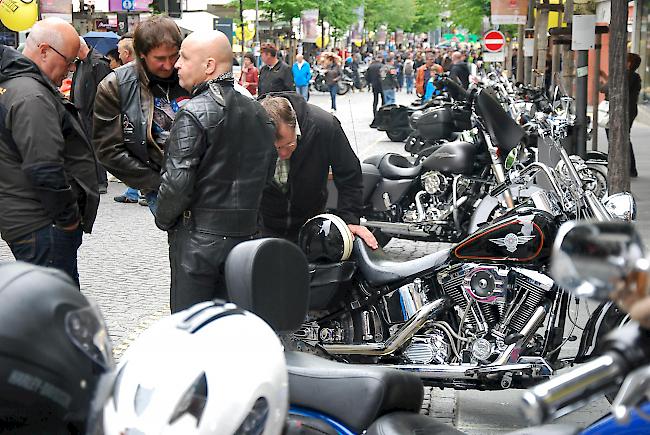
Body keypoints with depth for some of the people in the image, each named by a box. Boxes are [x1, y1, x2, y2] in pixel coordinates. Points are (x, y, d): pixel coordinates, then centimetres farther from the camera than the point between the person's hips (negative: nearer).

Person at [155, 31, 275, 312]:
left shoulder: (194, 114, -15)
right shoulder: (258, 113, 9)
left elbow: (177, 182, -18)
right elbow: (266, 173, 16)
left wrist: (163, 220, -2)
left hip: (198, 236, -7)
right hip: (245, 233, 7)